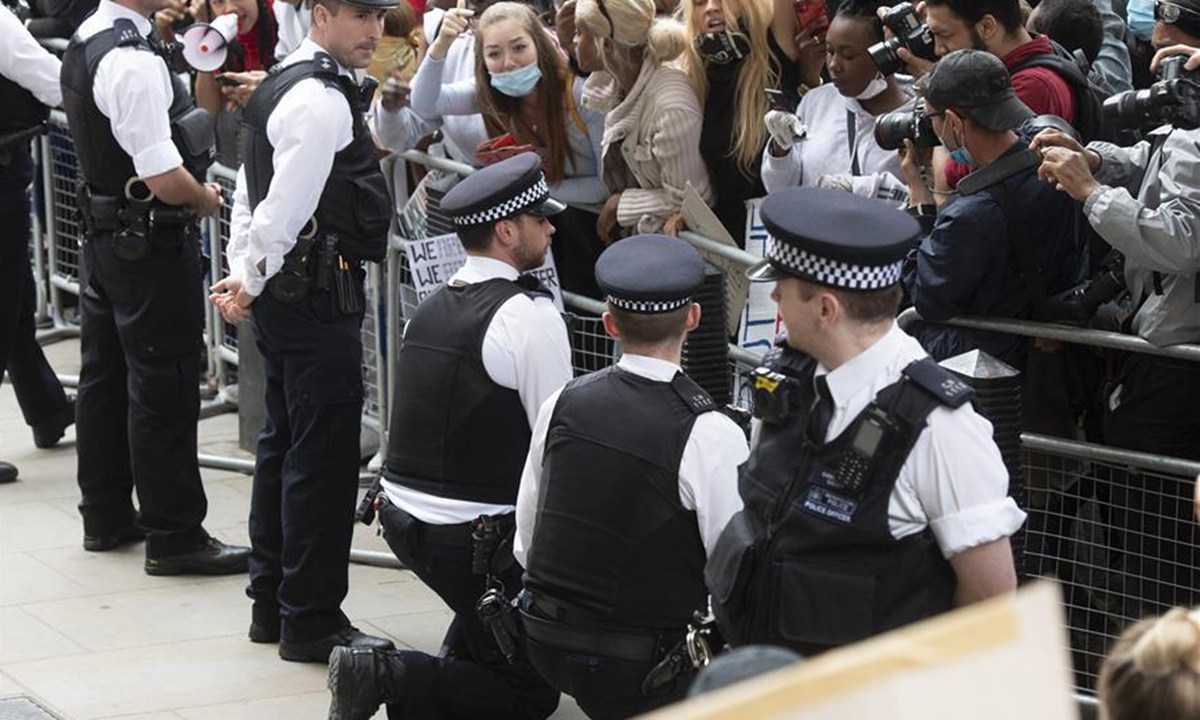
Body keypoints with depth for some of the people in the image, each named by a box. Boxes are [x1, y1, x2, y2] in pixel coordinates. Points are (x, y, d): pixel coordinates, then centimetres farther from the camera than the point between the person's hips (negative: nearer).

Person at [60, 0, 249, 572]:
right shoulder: (134, 62, -23)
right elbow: (166, 179, -24)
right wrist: (207, 200, -6)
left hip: (103, 236, 10)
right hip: (152, 245, -10)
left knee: (105, 377, 17)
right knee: (163, 390, -1)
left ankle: (105, 515, 29)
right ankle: (174, 537, 7)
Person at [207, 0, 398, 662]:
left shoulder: (283, 86, 16)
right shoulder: (322, 101, -18)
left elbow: (251, 191, 18)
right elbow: (285, 204, -21)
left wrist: (242, 276, 13)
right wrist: (251, 283, -9)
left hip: (283, 296, 11)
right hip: (319, 296, -11)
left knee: (284, 445, 17)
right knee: (324, 457, -4)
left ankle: (271, 603, 27)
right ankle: (311, 621, 3)